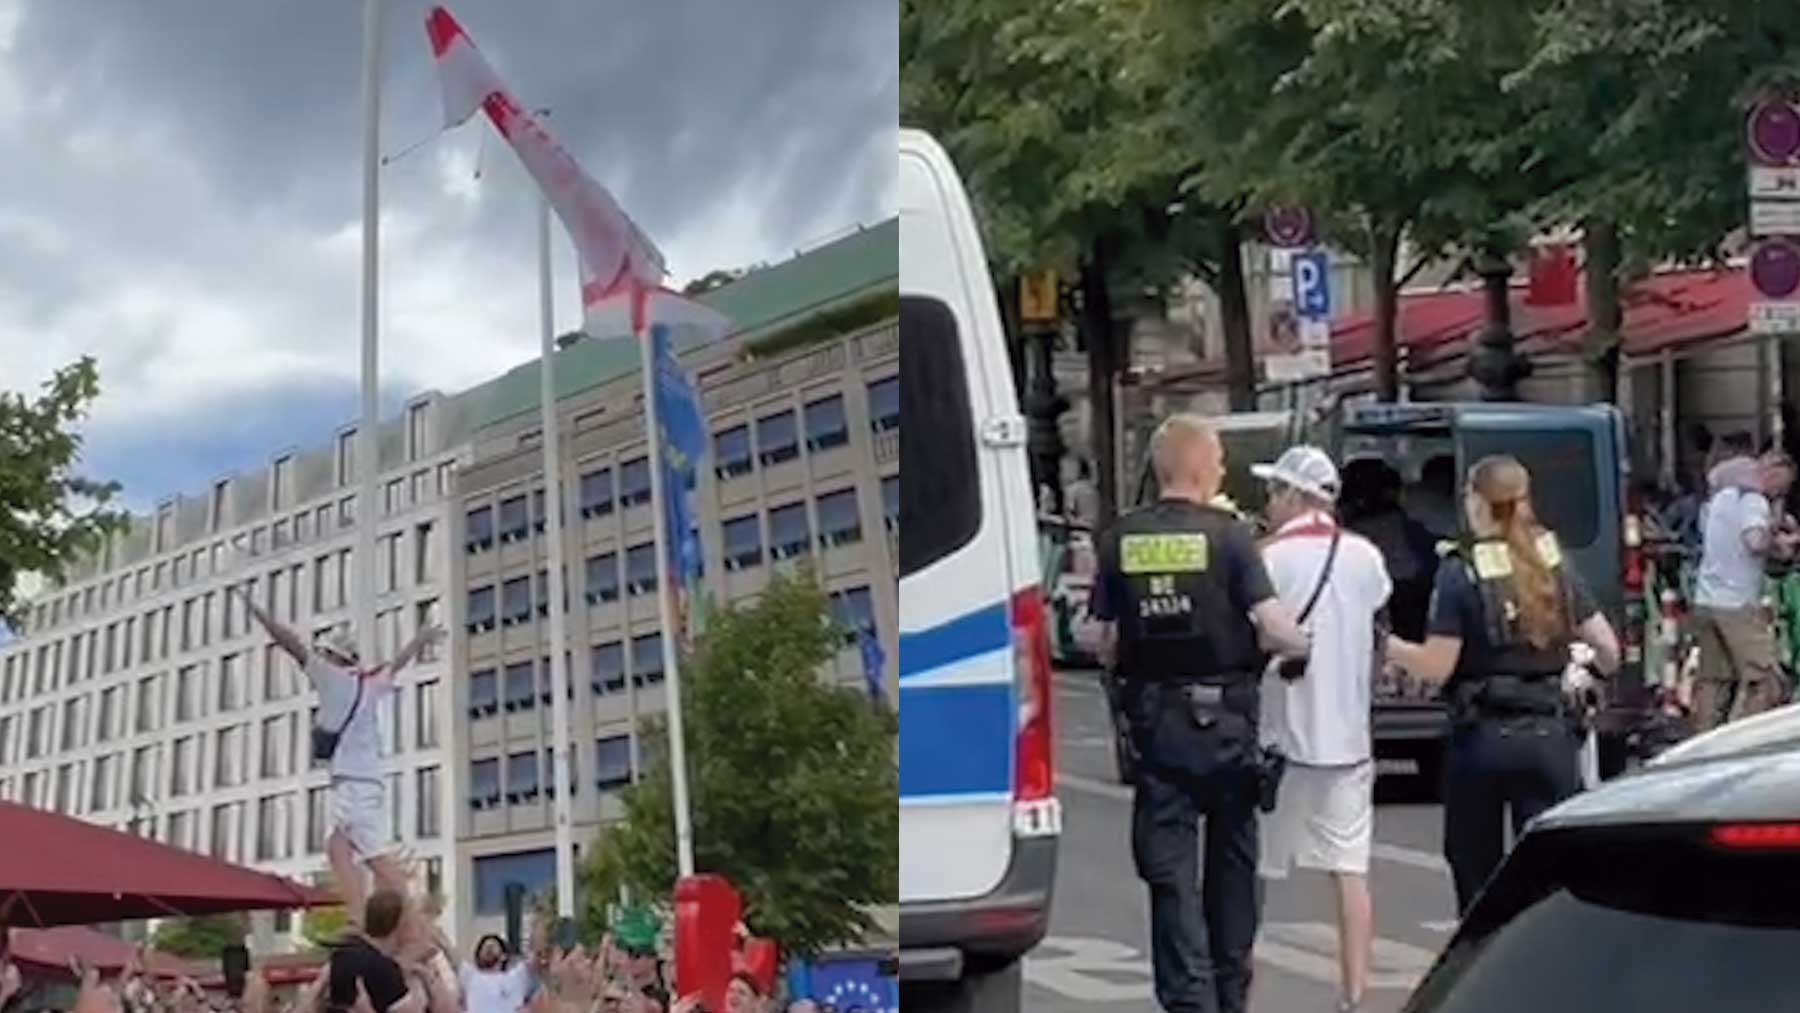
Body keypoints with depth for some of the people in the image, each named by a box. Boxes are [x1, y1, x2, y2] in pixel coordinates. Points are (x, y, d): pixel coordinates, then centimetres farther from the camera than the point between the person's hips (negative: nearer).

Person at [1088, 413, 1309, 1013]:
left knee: (1170, 872, 3)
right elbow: (1273, 626, -15)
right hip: (1225, 719, -1)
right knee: (1231, 862, 16)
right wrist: (1309, 646, 5)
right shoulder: (1227, 536, -9)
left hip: (1155, 721, 1)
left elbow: (1102, 641, 3)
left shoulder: (1122, 540, -1)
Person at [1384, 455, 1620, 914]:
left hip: (1482, 736, -3)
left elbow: (1436, 666, -12)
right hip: (1549, 735, 3)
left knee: (1477, 875, 11)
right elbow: (1608, 648, 6)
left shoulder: (1460, 572, -9)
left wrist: (1385, 644, 2)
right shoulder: (1555, 567, 5)